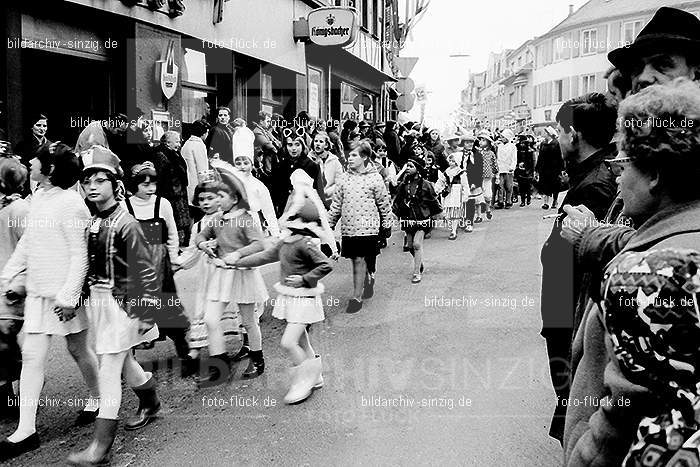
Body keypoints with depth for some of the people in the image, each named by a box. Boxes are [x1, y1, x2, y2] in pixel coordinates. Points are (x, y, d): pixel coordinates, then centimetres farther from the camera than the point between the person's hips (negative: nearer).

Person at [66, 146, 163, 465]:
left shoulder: (126, 225, -15)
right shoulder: (90, 223, 6)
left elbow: (146, 272, -14)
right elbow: (88, 265, 13)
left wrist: (147, 312, -15)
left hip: (121, 301, -7)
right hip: (95, 299, 7)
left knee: (109, 369, -6)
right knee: (123, 361, 20)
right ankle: (150, 403, 44)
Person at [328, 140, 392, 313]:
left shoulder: (374, 178, -4)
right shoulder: (344, 178, 7)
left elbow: (385, 203, 2)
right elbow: (336, 204, 13)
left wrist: (387, 226, 5)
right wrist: (329, 224, 12)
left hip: (367, 226, -4)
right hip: (348, 226, 4)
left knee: (360, 260, -6)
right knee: (357, 260, 10)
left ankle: (357, 297, 0)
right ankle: (368, 283, 33)